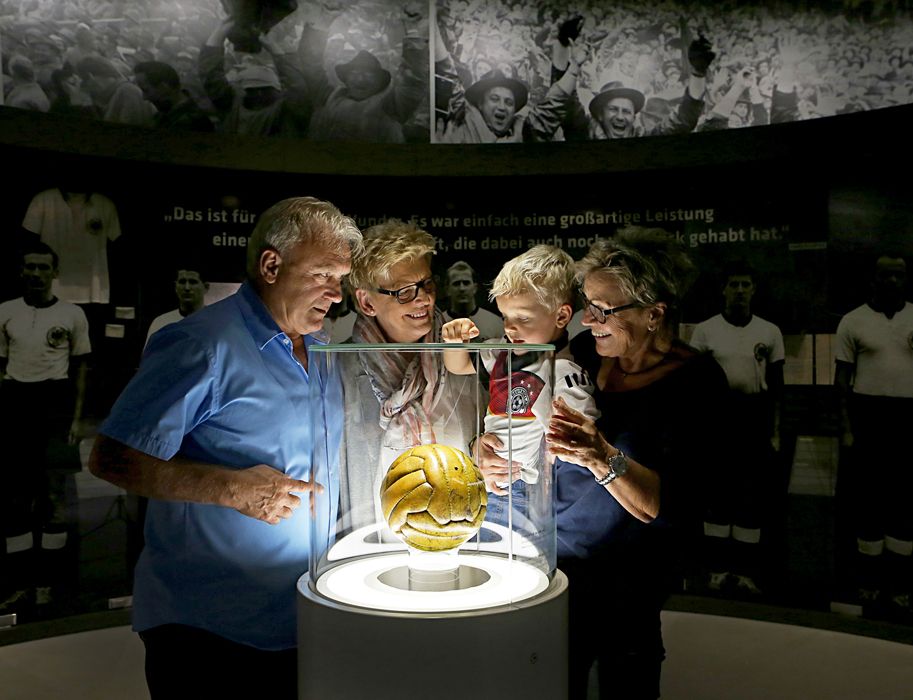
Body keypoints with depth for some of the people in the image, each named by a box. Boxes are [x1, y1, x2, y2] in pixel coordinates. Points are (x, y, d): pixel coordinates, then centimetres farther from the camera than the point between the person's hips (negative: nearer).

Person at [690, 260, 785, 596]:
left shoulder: (770, 332, 5)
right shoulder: (705, 330, 0)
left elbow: (777, 386, 7)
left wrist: (775, 431, 3)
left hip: (755, 416, 1)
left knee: (755, 493, 4)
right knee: (718, 491, 5)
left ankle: (747, 570, 15)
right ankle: (719, 567, 17)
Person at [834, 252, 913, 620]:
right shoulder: (853, 321, 1)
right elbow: (842, 378, 1)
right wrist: (846, 428, -4)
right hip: (869, 414, -1)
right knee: (869, 496, 6)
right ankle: (870, 584, 17)